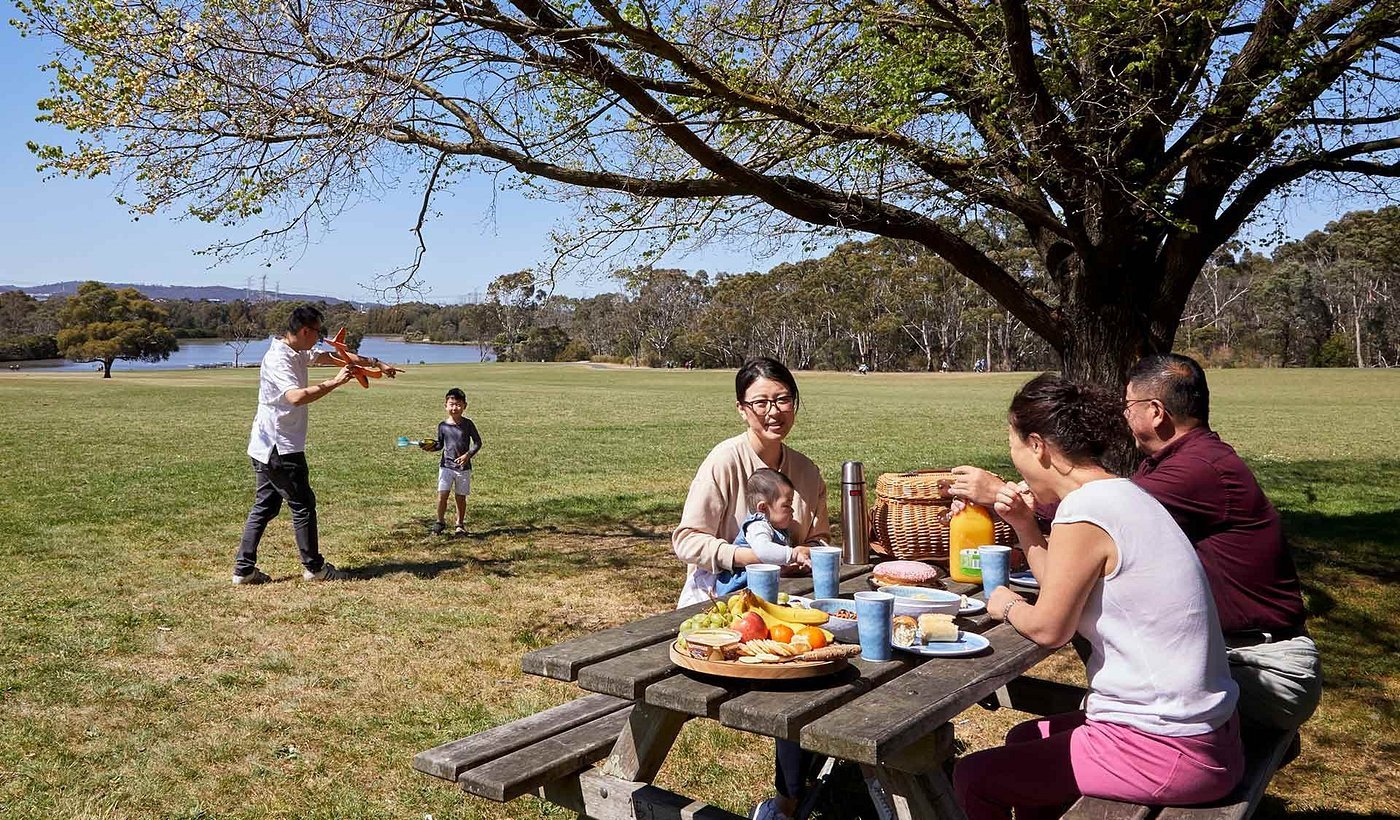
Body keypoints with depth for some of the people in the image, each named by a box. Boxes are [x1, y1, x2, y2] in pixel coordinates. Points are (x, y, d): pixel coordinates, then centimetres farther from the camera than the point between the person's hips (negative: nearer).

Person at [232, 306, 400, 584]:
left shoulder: (298, 353, 10)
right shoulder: (278, 359, -20)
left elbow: (333, 357, 19)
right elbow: (296, 396, -36)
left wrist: (377, 364, 19)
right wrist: (335, 382, -29)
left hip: (266, 448, 10)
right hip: (280, 449, -10)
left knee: (264, 506, 12)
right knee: (303, 506, 2)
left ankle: (244, 569, 15)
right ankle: (314, 567, 13)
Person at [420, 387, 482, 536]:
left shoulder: (467, 424, -5)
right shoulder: (442, 425, 0)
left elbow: (477, 442, 0)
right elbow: (440, 444, 12)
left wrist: (468, 455, -13)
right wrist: (432, 447, -9)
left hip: (463, 466, -1)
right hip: (446, 465, 1)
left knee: (461, 497, 7)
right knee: (442, 494, -9)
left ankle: (460, 524, 23)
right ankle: (441, 521, 10)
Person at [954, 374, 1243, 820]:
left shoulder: (1084, 512, -21)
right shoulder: (1124, 494, 8)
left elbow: (1048, 628, -14)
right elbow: (1065, 591, 16)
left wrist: (1008, 606, 5)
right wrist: (1025, 525, 8)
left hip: (1164, 750, -10)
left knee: (973, 777, 0)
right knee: (1024, 740, 28)